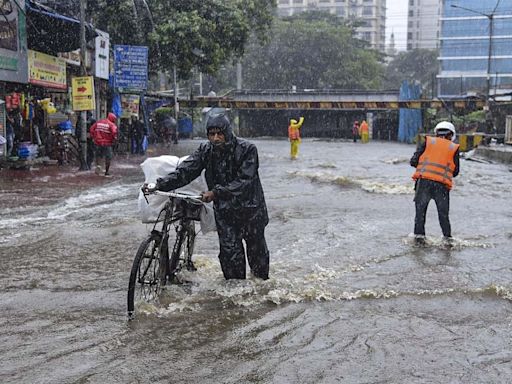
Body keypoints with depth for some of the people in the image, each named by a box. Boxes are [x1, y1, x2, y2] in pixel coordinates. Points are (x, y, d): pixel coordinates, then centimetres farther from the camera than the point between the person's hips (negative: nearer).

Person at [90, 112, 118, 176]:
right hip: (107, 143, -4)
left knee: (98, 155, 20)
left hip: (98, 142, 4)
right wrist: (114, 140, -10)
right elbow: (114, 132, -25)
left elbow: (91, 129, 8)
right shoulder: (111, 124, -8)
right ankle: (106, 172, 13)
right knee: (108, 158, 9)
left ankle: (98, 165, -8)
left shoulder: (98, 122, 9)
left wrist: (93, 137, 13)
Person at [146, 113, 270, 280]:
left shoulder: (247, 149, -18)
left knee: (257, 249, 13)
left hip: (250, 208, -2)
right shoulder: (206, 150, -6)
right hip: (224, 210, 2)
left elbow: (244, 181, -25)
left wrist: (215, 192, -34)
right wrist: (159, 184, -28)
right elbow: (185, 171, -14)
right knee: (229, 252, 0)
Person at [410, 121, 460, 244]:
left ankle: (419, 235, 5)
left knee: (420, 210, 10)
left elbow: (413, 161, 4)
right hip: (442, 185, 0)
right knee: (443, 214, 12)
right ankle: (448, 237, 12)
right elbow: (455, 172, 12)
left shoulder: (427, 142, 10)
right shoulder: (453, 148, 12)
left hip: (424, 181, 0)